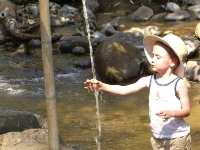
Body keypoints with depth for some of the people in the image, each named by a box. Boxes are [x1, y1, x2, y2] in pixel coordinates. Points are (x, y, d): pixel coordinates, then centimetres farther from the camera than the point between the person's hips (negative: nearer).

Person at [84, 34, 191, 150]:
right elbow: (125, 90, -7)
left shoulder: (179, 84, -13)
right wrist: (102, 86, -18)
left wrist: (171, 112, -32)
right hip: (158, 138, 5)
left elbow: (187, 110, -12)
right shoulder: (149, 81, -1)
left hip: (178, 139, -5)